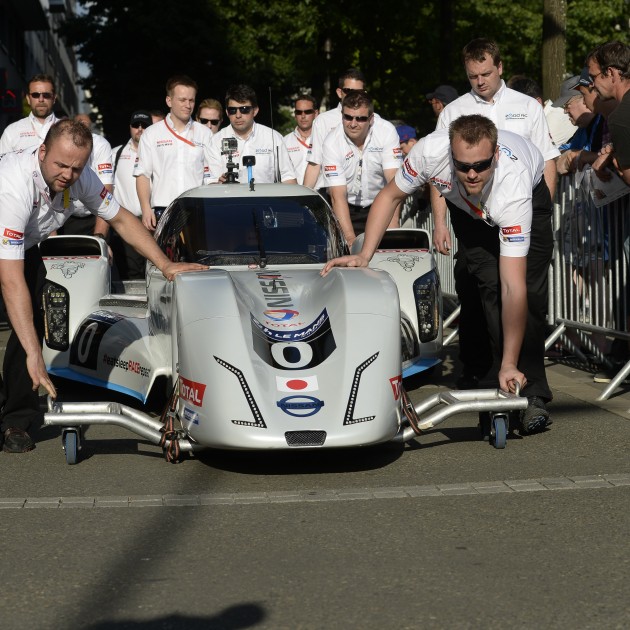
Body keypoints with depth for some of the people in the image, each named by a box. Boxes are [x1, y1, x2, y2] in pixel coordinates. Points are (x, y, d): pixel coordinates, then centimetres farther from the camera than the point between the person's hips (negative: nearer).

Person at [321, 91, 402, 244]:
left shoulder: (387, 131, -16)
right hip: (347, 208, 0)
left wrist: (393, 227, -34)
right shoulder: (332, 143, -17)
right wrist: (350, 238, -33)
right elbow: (338, 196, -21)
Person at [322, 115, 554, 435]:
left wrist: (509, 364, -49)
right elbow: (390, 195, -15)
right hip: (467, 206, 4)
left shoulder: (513, 185, -46)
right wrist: (364, 256, -24)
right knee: (475, 288, -17)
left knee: (529, 292, -21)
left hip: (530, 196, -3)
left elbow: (513, 286, -47)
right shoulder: (430, 151, -39)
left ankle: (532, 397, -19)